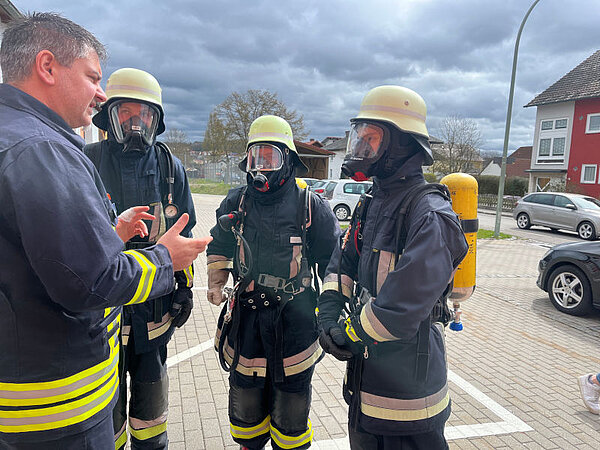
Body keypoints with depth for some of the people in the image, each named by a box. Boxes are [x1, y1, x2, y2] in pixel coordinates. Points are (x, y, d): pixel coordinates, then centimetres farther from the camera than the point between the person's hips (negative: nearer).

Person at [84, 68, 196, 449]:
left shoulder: (170, 167, 2)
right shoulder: (87, 161, -4)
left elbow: (183, 234, 8)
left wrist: (185, 286, 6)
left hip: (154, 306, 2)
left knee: (151, 391, 19)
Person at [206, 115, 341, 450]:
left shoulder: (311, 206, -6)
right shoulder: (235, 202, 4)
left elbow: (334, 262, 1)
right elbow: (219, 247, 18)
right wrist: (217, 283, 3)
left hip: (295, 320, -3)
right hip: (246, 317, 3)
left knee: (291, 406, 10)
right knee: (245, 400, 19)